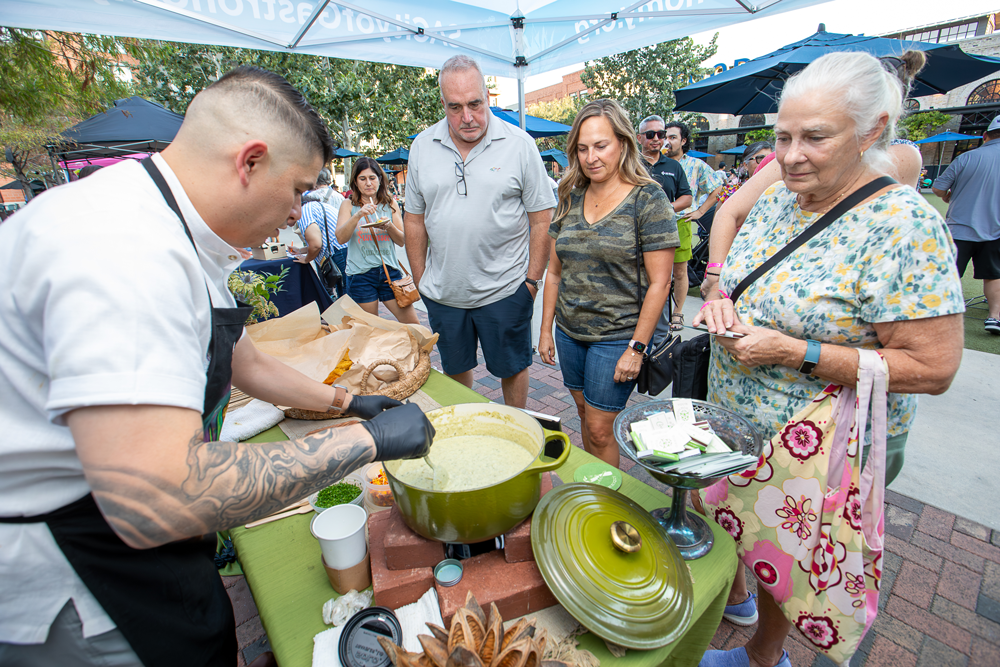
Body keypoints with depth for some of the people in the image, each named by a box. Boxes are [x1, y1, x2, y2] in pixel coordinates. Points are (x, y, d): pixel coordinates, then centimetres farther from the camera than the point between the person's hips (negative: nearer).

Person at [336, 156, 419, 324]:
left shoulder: (390, 204, 9)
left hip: (390, 270, 1)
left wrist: (389, 226, -14)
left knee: (413, 325, -1)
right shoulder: (348, 205, 5)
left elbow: (402, 241, 6)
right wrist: (358, 215, -22)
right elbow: (341, 238, -8)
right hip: (361, 273, -1)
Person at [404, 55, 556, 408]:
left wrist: (532, 279, -7)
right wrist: (420, 280, 7)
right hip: (442, 292, 3)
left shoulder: (519, 144, -6)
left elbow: (542, 219, -4)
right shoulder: (422, 146, 3)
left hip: (504, 289, -3)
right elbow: (415, 219, 8)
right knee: (454, 370, 18)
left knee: (512, 368, 12)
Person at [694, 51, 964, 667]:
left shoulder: (904, 225, -22)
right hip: (733, 422, 7)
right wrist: (721, 307, -10)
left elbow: (934, 368, -23)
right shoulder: (776, 201, -1)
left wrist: (794, 352, -28)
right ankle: (734, 598, 59)